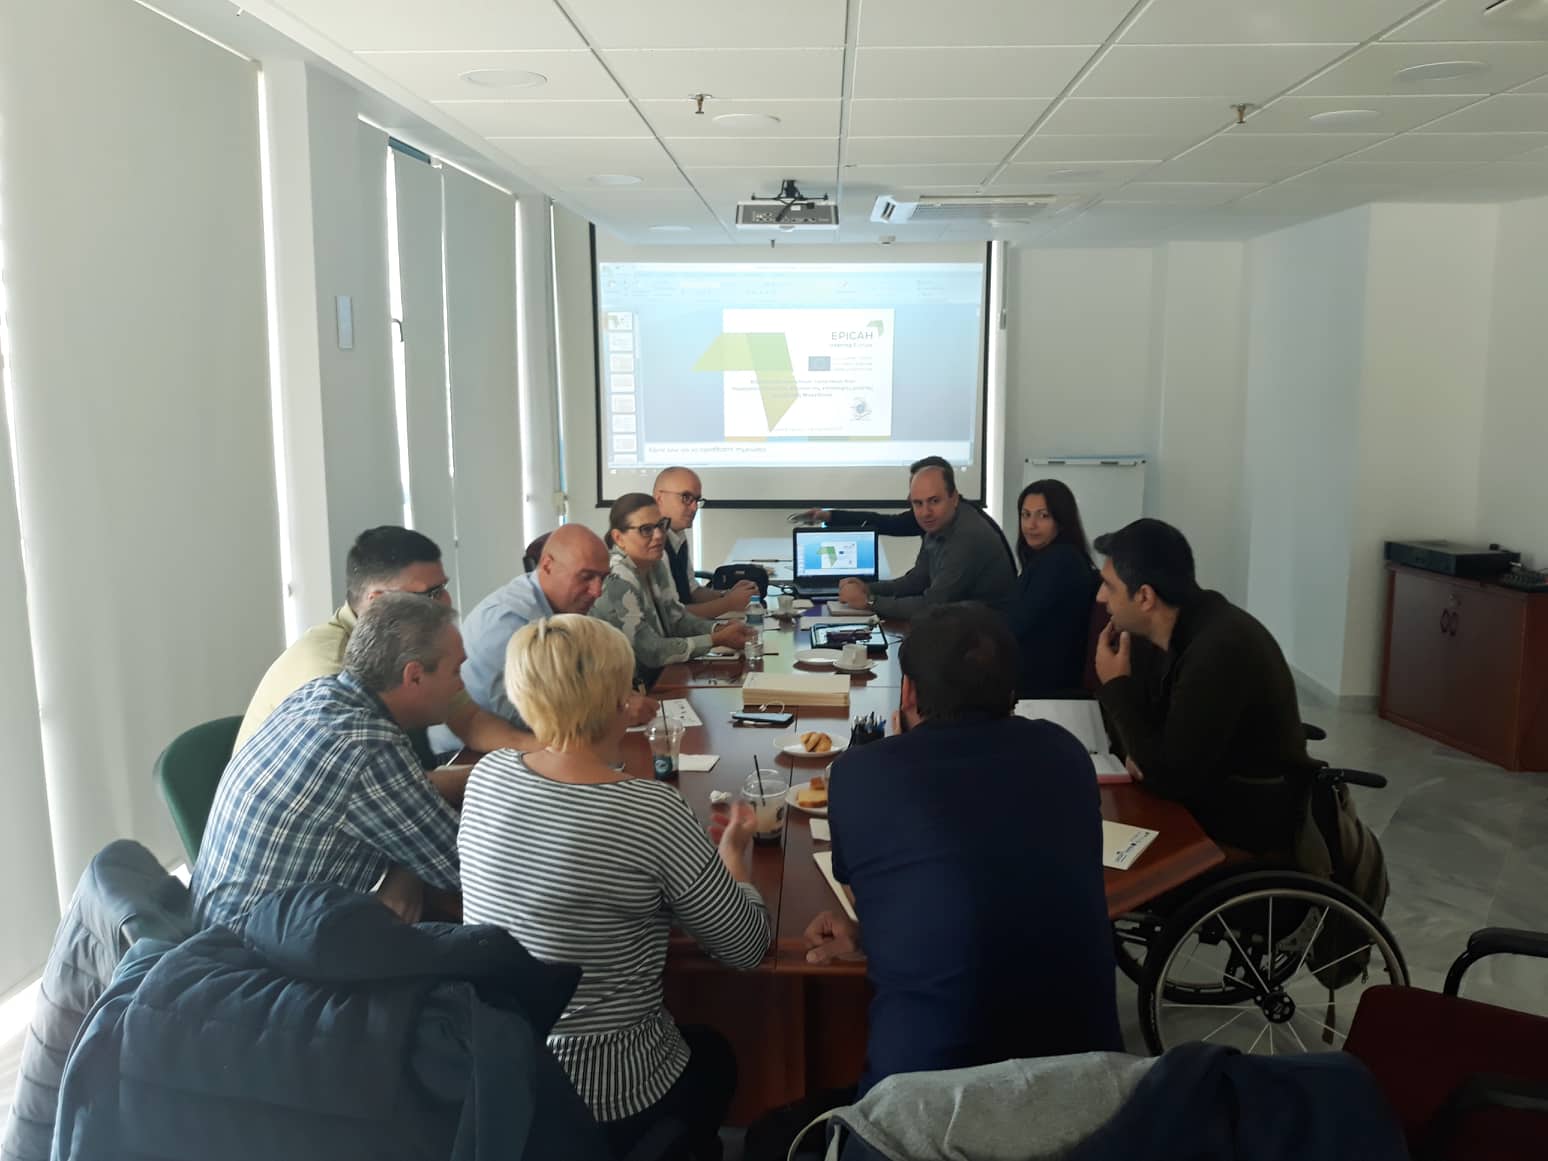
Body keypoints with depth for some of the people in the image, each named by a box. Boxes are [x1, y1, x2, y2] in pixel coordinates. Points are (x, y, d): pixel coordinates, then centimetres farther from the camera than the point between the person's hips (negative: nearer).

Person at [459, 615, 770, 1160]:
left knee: (694, 1042, 33)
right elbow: (747, 948, -13)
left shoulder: (486, 776, -9)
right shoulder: (653, 811, -26)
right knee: (715, 1056, 30)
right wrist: (733, 854, 4)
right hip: (602, 1100, -5)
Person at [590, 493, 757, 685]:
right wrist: (717, 640, -18)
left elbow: (676, 616, 8)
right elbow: (652, 652, -22)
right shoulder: (618, 582, -22)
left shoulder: (655, 565, 4)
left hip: (658, 676, 8)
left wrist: (719, 630, -9)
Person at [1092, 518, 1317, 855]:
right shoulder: (1172, 630, -2)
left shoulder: (1221, 650, -29)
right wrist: (1141, 752, -13)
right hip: (1205, 798, 7)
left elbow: (1171, 778, -28)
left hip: (1251, 834, -7)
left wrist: (1116, 687, -19)